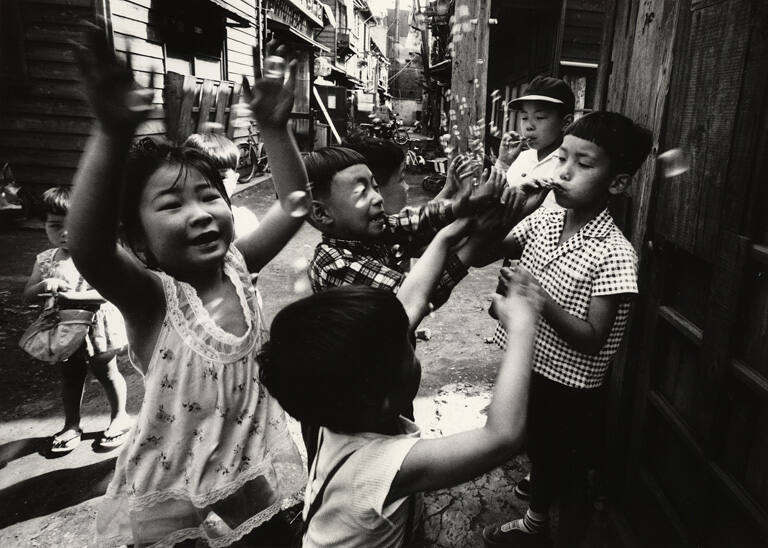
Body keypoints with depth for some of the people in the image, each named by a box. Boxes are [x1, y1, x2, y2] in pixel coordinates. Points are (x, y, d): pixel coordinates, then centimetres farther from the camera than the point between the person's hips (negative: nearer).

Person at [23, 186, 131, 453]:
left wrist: (74, 295, -32)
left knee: (106, 373, 12)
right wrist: (44, 285, -18)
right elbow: (27, 293, 4)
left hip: (96, 325, -5)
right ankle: (71, 425, 36)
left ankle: (119, 417, 33)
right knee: (70, 377, 19)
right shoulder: (45, 260, -2)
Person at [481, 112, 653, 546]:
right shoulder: (543, 220, -6)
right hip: (528, 367, 7)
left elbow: (592, 339, -24)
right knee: (538, 450, 30)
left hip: (570, 391, -7)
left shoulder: (615, 255, -25)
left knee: (565, 472, 17)